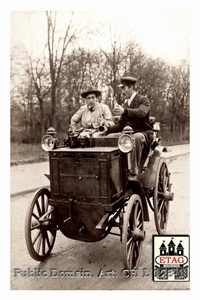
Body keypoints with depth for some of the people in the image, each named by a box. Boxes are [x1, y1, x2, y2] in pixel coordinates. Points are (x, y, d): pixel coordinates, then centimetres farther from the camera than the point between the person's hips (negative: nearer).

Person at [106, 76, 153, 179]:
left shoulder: (143, 100, -3)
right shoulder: (125, 104, 18)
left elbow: (142, 113, -27)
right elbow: (120, 125, 16)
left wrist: (124, 111, -42)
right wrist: (107, 129, -1)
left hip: (143, 133, -6)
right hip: (128, 133, 7)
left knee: (136, 138, -40)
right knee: (109, 137, -14)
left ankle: (134, 172, -37)